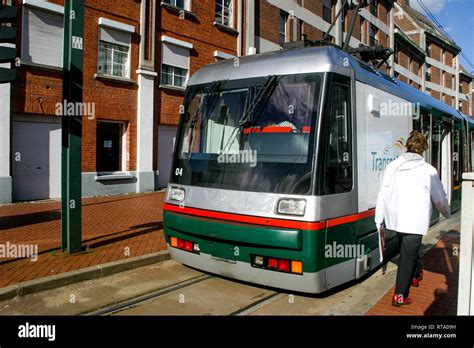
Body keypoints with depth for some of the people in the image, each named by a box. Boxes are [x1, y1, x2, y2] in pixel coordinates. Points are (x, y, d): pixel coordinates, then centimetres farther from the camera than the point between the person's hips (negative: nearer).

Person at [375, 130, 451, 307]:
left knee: (408, 251, 26)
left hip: (395, 219, 4)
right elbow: (439, 198, 4)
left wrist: (379, 218, 7)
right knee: (408, 256, 3)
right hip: (415, 221, -4)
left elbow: (382, 195, 1)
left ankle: (417, 275, 47)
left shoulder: (392, 166, 1)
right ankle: (400, 295, 6)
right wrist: (447, 214, 23)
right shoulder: (428, 170, -7)